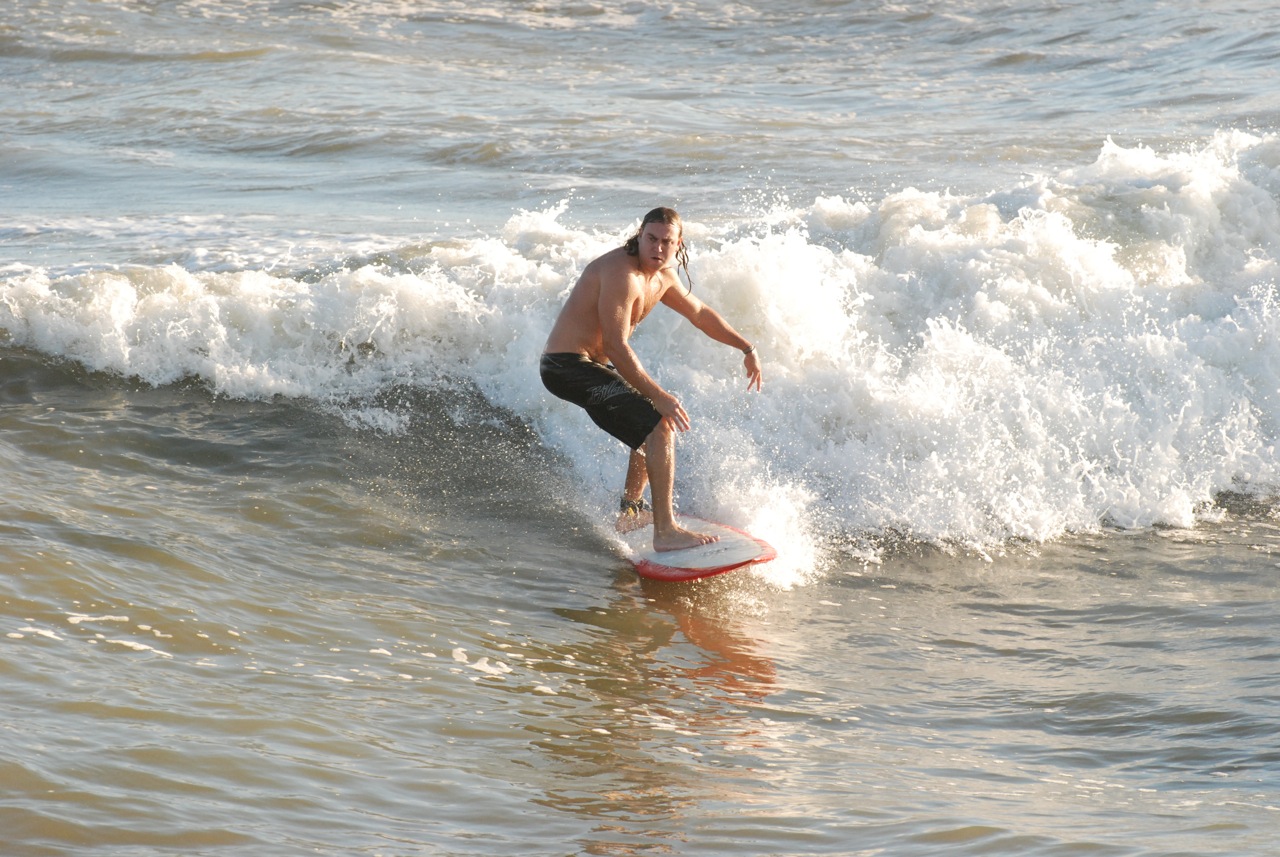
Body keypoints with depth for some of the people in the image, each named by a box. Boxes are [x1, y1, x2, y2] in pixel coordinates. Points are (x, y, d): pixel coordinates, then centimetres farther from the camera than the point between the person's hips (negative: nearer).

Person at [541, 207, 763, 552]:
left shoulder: (663, 276, 8)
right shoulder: (622, 273, -23)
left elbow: (700, 314, 25)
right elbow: (616, 346, -26)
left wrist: (747, 348, 23)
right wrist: (658, 396, -25)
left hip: (587, 365, 11)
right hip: (568, 366, -11)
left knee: (655, 420, 28)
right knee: (660, 426, -19)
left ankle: (631, 511, 39)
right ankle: (665, 531, -21)